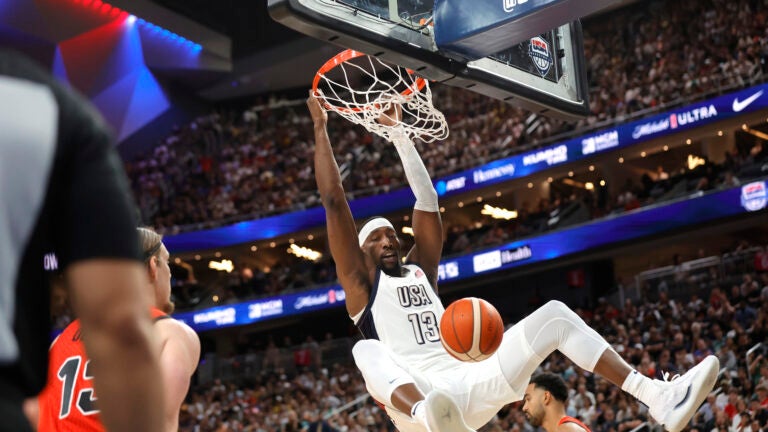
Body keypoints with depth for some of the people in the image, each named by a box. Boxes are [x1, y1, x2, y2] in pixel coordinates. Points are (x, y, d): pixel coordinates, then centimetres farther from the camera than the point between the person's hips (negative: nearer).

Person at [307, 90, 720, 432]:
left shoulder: (421, 270, 27)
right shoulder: (360, 282, 13)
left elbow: (426, 199, 24)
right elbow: (333, 201, 7)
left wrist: (399, 135, 23)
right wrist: (320, 128, 9)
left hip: (469, 383, 5)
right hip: (416, 395, -5)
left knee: (555, 316, -4)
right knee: (367, 350, -36)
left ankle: (658, 398, -18)